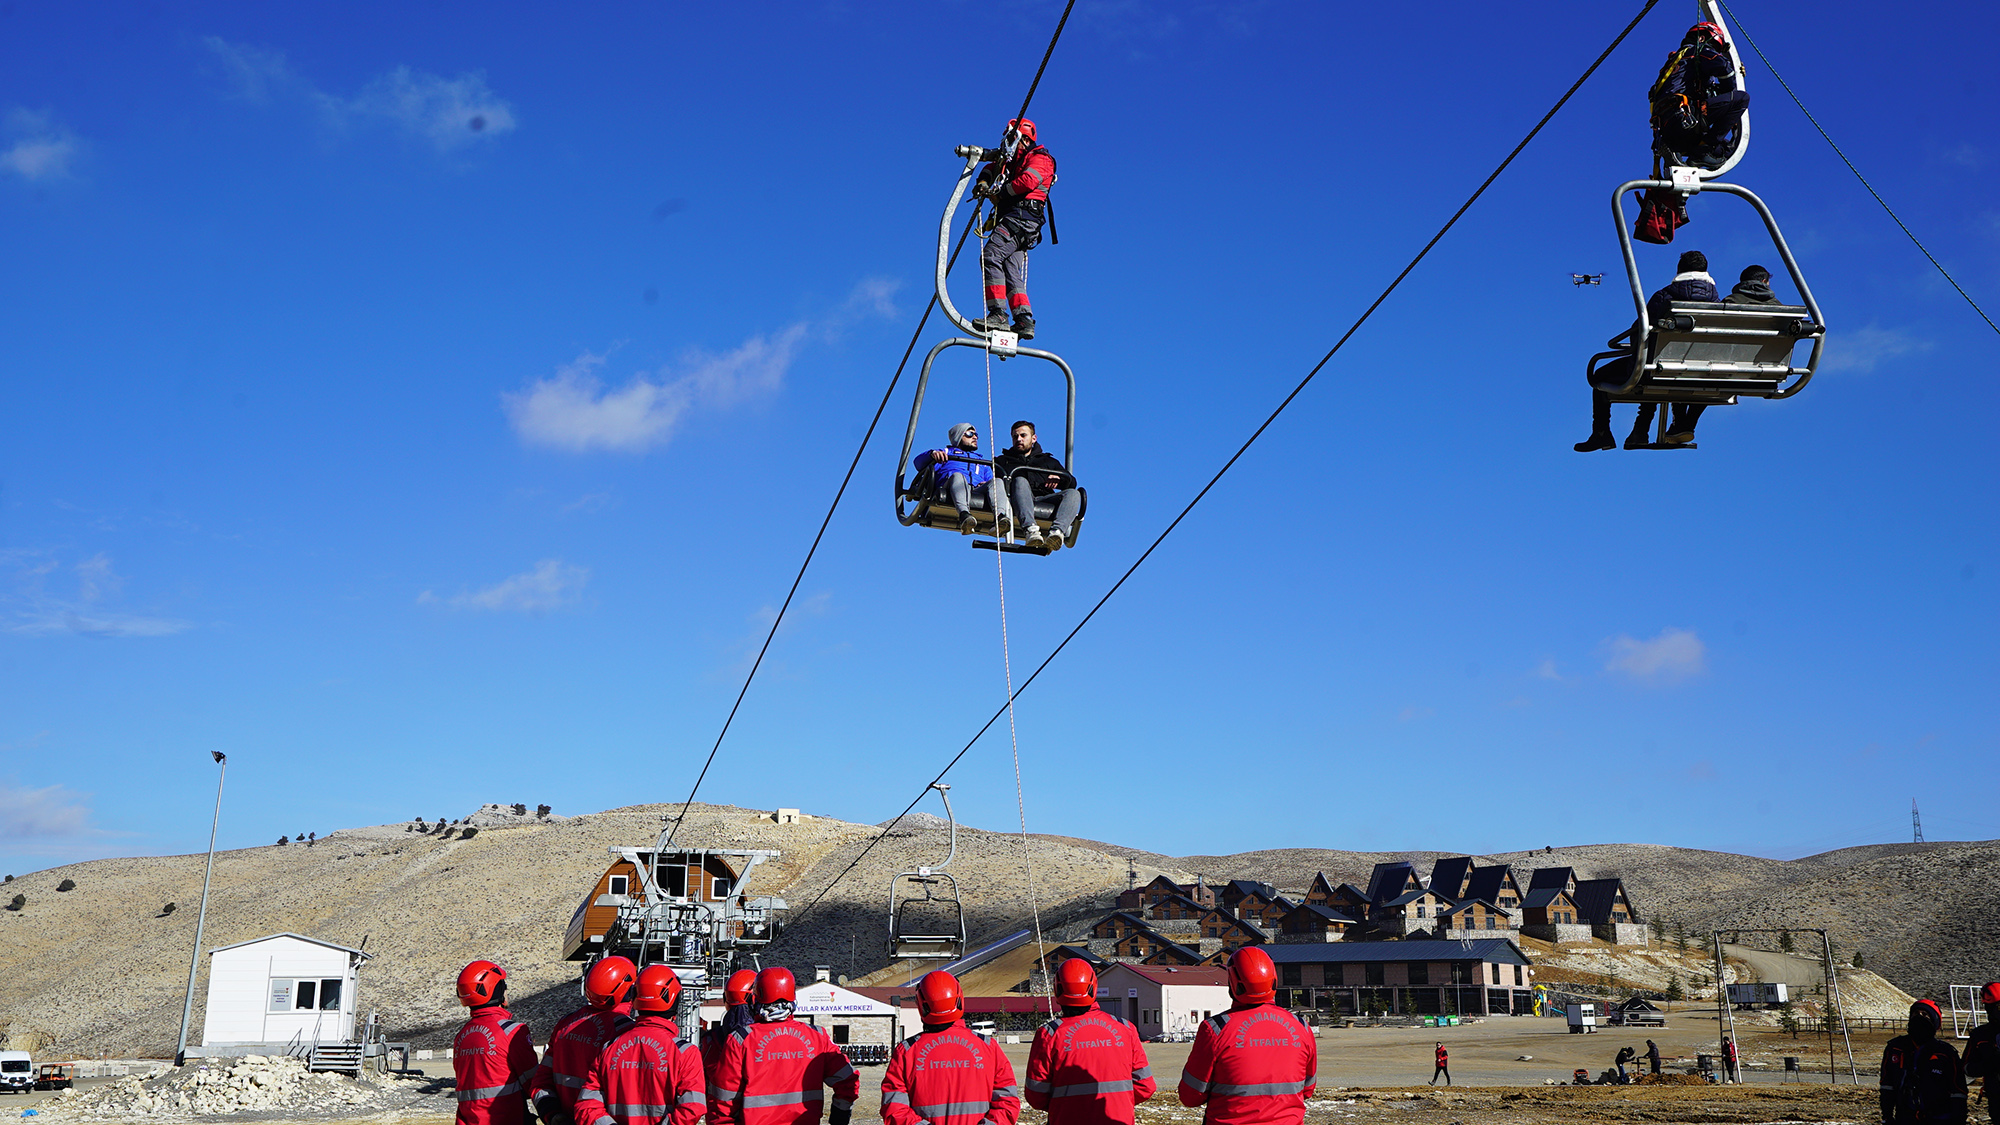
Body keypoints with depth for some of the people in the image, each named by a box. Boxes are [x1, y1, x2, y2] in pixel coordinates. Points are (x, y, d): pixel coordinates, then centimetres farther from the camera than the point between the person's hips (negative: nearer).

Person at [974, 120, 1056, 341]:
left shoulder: (1039, 158, 1)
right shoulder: (1013, 159, 29)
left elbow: (1028, 181, -17)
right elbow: (993, 168, 30)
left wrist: (999, 192, -11)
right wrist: (984, 181, 7)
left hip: (1022, 216, -10)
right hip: (1012, 218, 10)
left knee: (990, 256, -22)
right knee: (1011, 271, -1)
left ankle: (998, 314, -28)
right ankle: (1024, 321, -8)